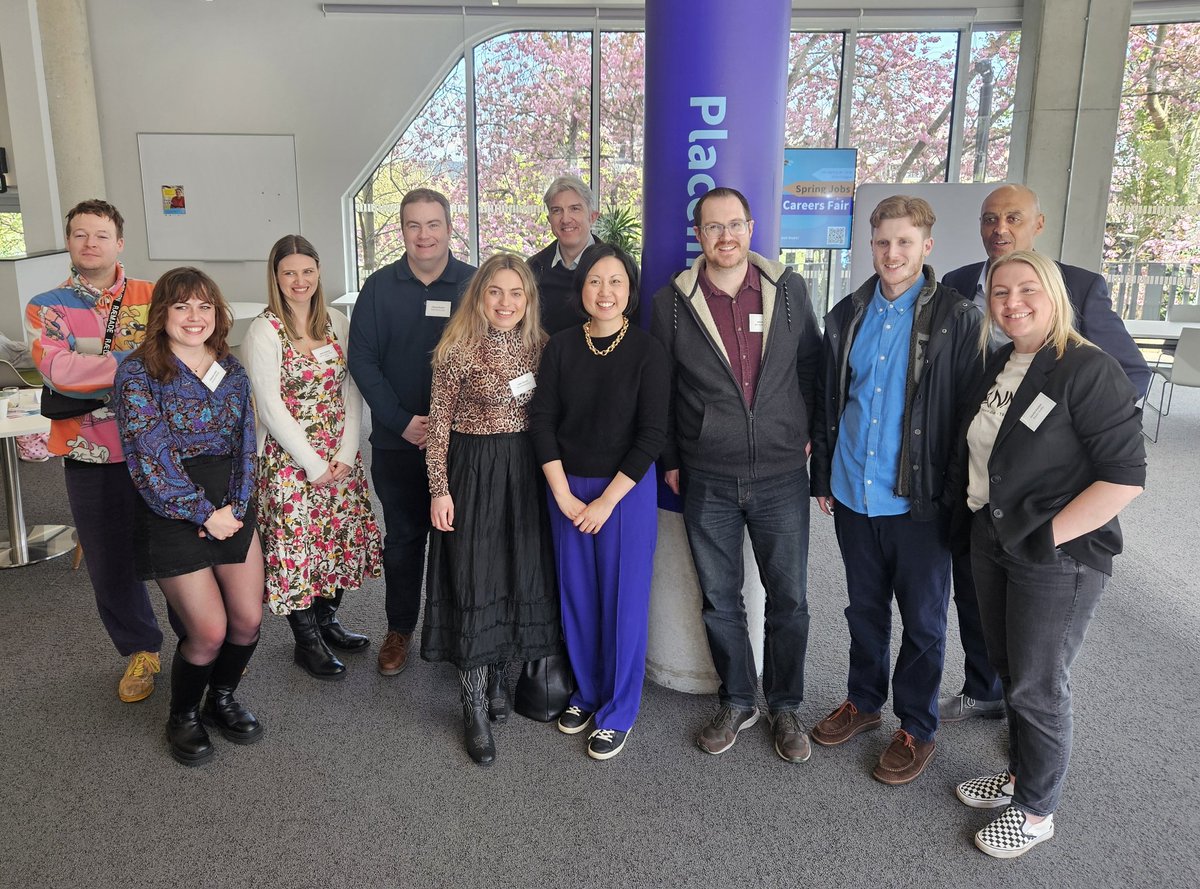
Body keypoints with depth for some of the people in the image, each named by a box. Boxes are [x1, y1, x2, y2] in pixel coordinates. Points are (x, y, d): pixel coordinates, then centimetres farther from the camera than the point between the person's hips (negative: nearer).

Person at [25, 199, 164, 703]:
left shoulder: (154, 297, 3)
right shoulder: (45, 309, 3)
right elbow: (58, 371, -15)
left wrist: (90, 372, -18)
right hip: (91, 458, 1)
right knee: (110, 561, 12)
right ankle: (141, 651, 32)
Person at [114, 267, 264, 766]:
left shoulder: (231, 370, 6)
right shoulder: (139, 373, -9)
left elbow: (246, 443, 4)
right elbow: (152, 457, -15)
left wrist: (235, 507, -9)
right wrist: (204, 514, -16)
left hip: (231, 507, 5)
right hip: (172, 515, -5)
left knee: (249, 618, 3)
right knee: (209, 630, -4)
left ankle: (222, 699, 32)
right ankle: (183, 716, 24)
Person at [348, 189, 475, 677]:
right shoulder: (380, 287, 1)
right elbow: (362, 359, -2)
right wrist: (401, 421, -10)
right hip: (397, 441, 1)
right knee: (402, 537, 13)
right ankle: (399, 629, 29)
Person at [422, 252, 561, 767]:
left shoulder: (537, 346, 5)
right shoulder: (458, 350, -9)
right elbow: (439, 425, -8)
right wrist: (439, 489, -11)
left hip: (525, 471, 5)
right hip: (472, 471, -5)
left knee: (518, 575, 12)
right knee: (474, 580, 0)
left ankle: (496, 676, 33)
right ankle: (475, 705, 12)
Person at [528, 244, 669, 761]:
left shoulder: (647, 351, -9)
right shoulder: (561, 347, 0)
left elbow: (652, 435, -11)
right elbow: (542, 420, 0)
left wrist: (606, 501, -13)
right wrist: (563, 495, -7)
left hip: (627, 489, -3)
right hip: (567, 489, 3)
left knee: (622, 599, 6)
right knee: (576, 596, 12)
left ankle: (618, 711, 23)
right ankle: (586, 692, 34)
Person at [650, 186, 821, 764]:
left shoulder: (788, 289, 0)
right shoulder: (672, 302, -2)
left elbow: (813, 365, 10)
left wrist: (808, 432, 5)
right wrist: (669, 460, 5)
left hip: (782, 473, 0)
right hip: (707, 481, 0)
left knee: (789, 599, 8)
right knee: (719, 600, 11)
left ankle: (785, 708, 28)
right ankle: (737, 702, 31)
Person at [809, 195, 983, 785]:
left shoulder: (956, 319, -8)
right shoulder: (848, 316, 6)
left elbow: (968, 413, -9)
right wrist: (823, 476, 10)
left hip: (919, 501, -4)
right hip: (852, 495, 4)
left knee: (923, 620, 10)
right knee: (865, 608, 19)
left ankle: (917, 728, 26)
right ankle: (864, 701, 38)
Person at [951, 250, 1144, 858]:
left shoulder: (1088, 370, -18)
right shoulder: (998, 365, 6)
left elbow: (1125, 476, -22)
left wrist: (1046, 536, -20)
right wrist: (981, 519, 10)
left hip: (1057, 561, -7)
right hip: (990, 544, 7)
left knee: (1037, 687, 7)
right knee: (1007, 670, 20)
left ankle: (1035, 811, 27)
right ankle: (1019, 773, 41)